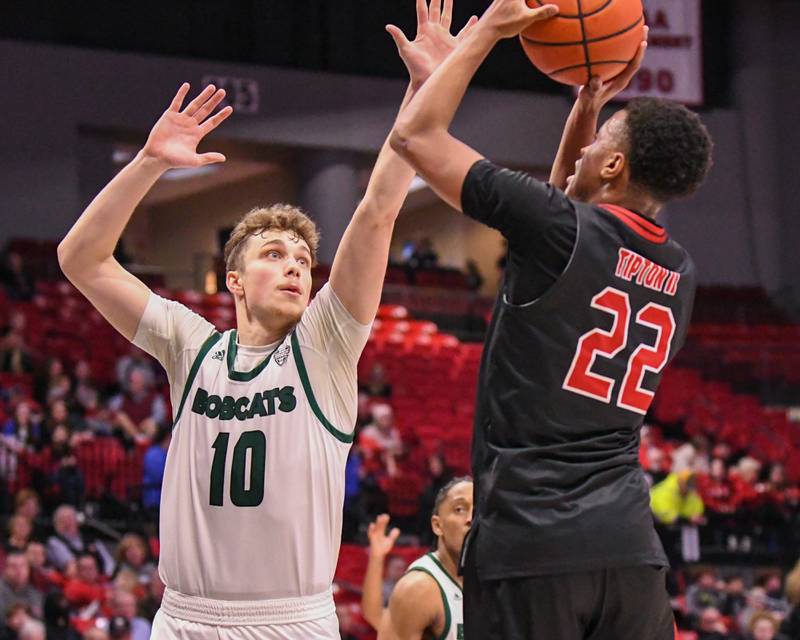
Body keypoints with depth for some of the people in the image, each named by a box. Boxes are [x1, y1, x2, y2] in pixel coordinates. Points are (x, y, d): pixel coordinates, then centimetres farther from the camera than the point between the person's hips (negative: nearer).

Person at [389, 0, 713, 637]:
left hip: (528, 542, -6)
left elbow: (415, 134, 2)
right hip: (631, 547, 6)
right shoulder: (679, 272, 13)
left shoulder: (561, 228, -7)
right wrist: (589, 104, 32)